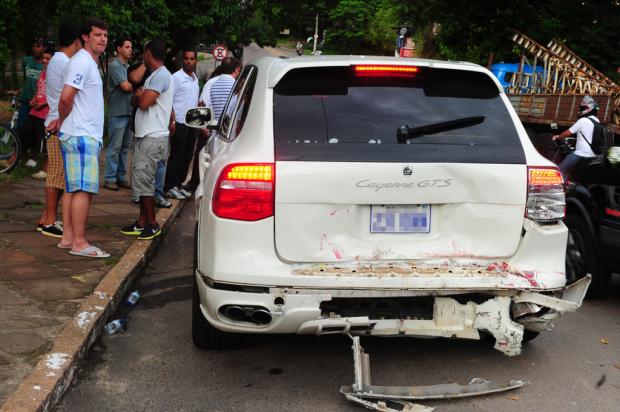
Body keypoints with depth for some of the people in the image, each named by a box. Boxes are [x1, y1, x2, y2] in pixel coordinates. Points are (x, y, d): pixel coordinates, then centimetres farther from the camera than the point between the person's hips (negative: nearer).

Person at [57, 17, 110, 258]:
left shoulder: (90, 63, 19)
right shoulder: (82, 62, -13)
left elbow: (68, 99, 24)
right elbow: (66, 97, -22)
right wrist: (63, 120, -7)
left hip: (86, 136, 10)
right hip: (82, 136, -10)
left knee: (73, 188, 11)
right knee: (83, 189, -10)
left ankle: (68, 237, 16)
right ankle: (79, 243, -8)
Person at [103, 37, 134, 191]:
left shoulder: (128, 67, 16)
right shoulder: (115, 66, -9)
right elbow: (126, 86, -15)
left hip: (129, 112, 8)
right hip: (118, 113, -8)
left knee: (125, 147, 11)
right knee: (115, 147, -4)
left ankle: (121, 177, 18)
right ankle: (110, 178, 2)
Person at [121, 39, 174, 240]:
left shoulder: (161, 76, -14)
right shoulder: (156, 75, 19)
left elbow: (144, 103, -20)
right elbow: (135, 101, 20)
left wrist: (139, 95, -2)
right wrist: (139, 97, 1)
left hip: (152, 137, -10)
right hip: (145, 135, 10)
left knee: (143, 180, -8)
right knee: (142, 180, 12)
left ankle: (152, 224, 0)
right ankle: (142, 222, 18)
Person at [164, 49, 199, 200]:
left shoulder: (195, 78, 15)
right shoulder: (176, 77, -8)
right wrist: (172, 120, -16)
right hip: (179, 123, -7)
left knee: (187, 157, 10)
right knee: (176, 157, -4)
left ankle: (178, 185, 20)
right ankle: (169, 187, 4)